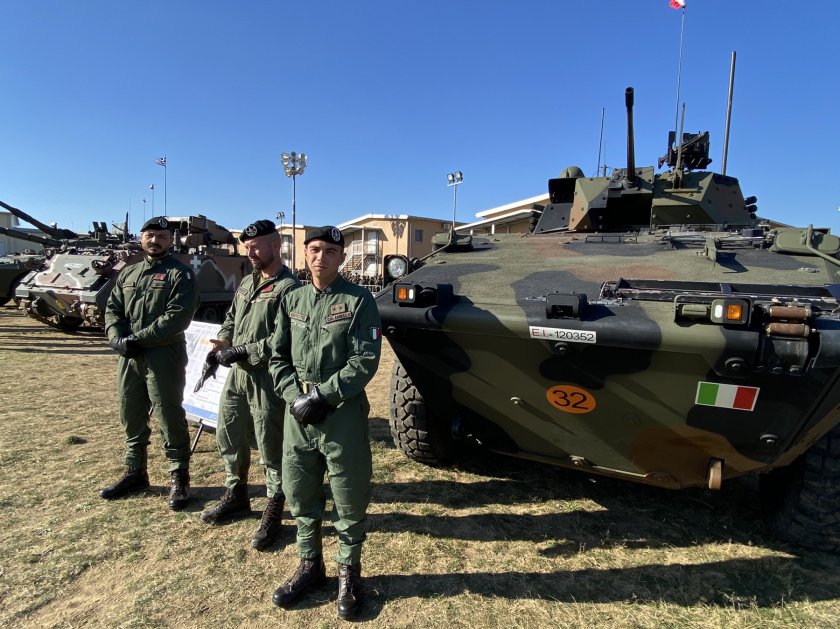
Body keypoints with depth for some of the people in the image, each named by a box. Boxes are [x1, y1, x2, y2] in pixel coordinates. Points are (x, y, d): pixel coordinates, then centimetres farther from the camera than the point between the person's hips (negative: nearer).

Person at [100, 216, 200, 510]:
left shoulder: (181, 274, -4)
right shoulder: (127, 273, 17)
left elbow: (177, 317, -15)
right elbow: (112, 309, 11)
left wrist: (138, 338, -17)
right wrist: (117, 338, -8)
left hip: (164, 356, -7)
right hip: (129, 356, 7)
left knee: (169, 417, -1)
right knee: (131, 416, 16)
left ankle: (179, 478, 12)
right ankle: (135, 473, 32)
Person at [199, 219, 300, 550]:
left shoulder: (288, 287, -13)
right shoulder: (247, 283, 15)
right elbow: (231, 319, 21)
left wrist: (243, 352, -21)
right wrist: (222, 344, 1)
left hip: (267, 377, -9)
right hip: (236, 373, 9)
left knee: (271, 446, 2)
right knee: (228, 436, 19)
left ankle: (273, 510, 18)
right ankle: (236, 495, 39)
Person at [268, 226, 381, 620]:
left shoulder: (358, 301, -6)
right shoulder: (292, 300, 9)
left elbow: (365, 362, -12)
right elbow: (278, 357, 10)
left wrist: (322, 396, -16)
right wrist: (294, 395, -6)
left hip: (344, 414, -4)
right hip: (297, 413, 5)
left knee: (349, 499, 7)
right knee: (300, 494, 16)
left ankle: (349, 570, 28)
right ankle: (310, 564, 36)